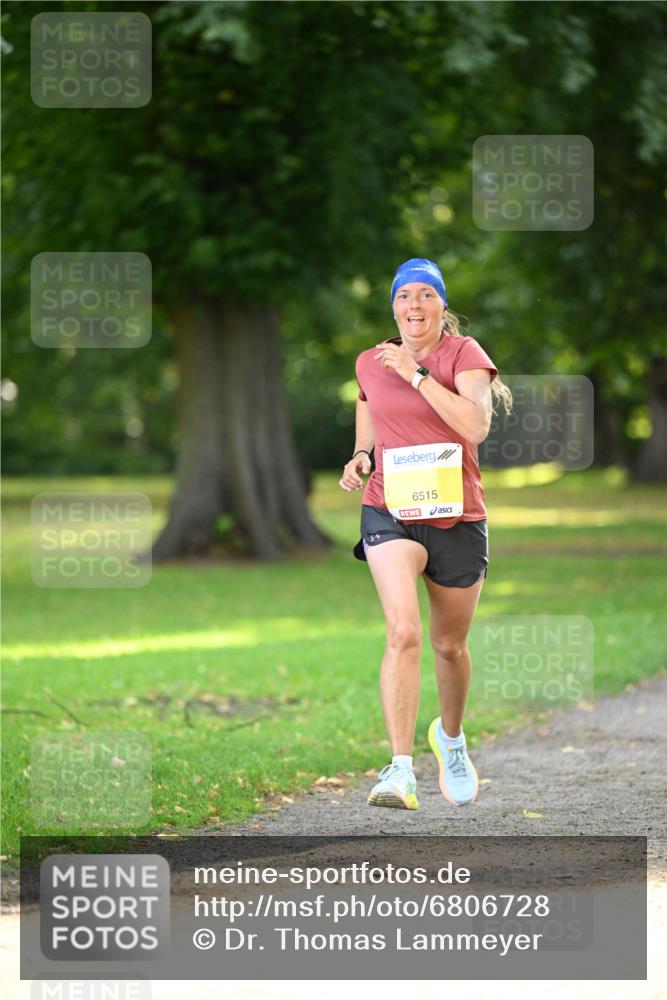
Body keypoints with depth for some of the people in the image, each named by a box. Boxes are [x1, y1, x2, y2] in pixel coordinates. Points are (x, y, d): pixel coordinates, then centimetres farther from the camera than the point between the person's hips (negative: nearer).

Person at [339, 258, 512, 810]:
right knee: (403, 632, -22)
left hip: (458, 518, 0)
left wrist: (416, 373, -19)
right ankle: (400, 771, -28)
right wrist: (361, 457, 1)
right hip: (390, 513, 0)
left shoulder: (464, 354, -3)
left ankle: (451, 735, 45)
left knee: (450, 645, 13)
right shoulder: (370, 363, 7)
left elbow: (475, 425, -20)